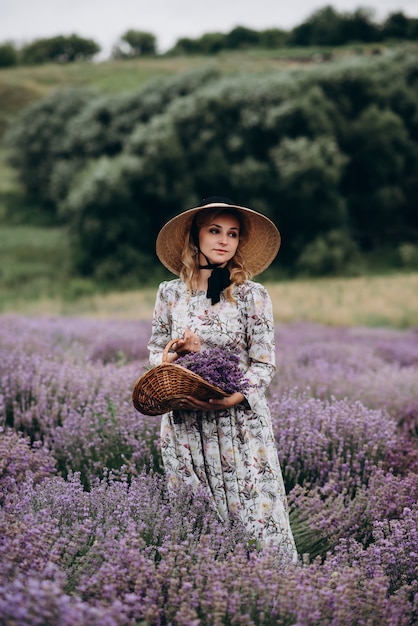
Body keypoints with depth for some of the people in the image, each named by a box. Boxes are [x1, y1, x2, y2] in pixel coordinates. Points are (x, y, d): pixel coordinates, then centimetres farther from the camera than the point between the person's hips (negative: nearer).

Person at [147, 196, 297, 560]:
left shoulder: (252, 295, -1)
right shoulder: (170, 293, 6)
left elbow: (264, 364, -4)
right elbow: (155, 354, 12)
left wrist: (229, 399, -20)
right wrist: (178, 352, -10)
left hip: (242, 425, -2)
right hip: (185, 428, 2)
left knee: (258, 519, -4)